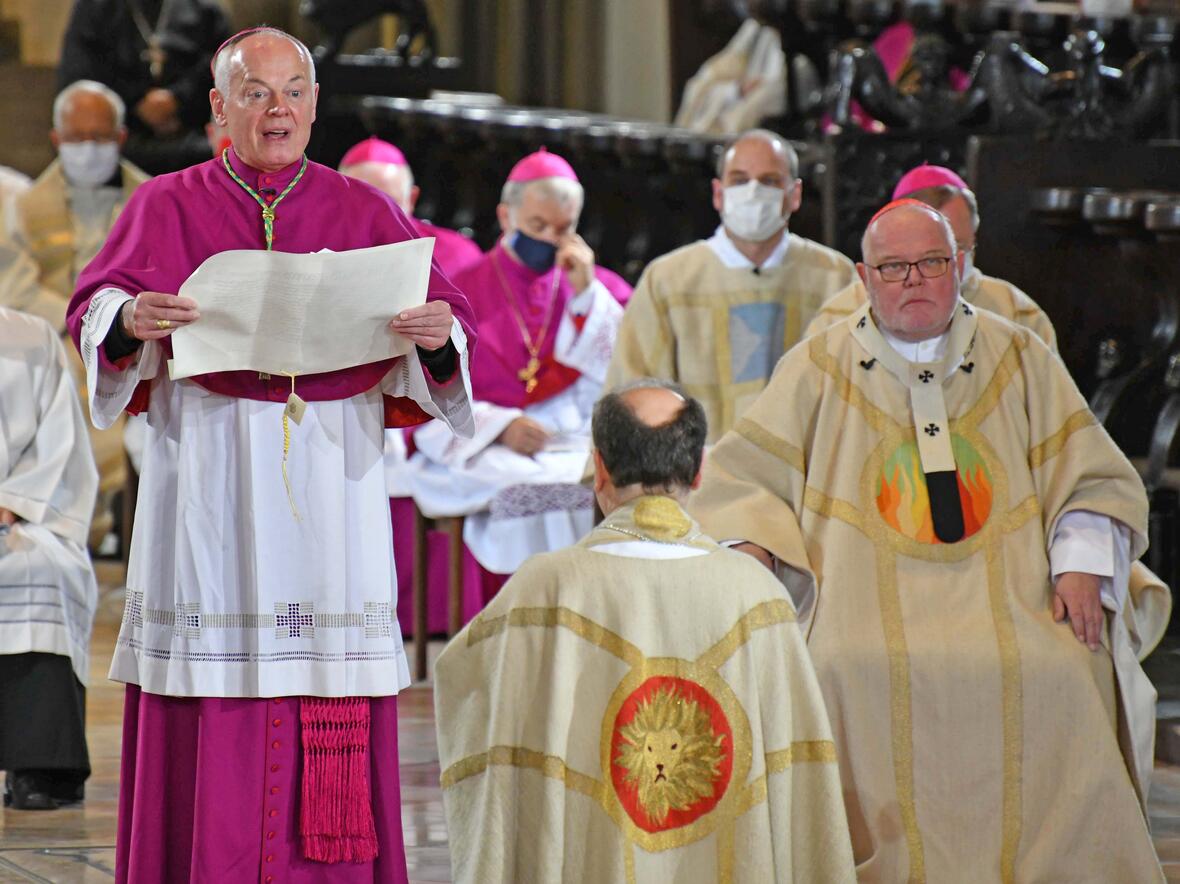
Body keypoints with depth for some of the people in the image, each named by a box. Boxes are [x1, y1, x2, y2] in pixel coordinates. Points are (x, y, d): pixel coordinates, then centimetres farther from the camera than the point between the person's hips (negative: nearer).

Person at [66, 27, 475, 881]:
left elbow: (443, 317, 4)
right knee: (210, 685, -5)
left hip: (329, 473, 1)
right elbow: (94, 313, -1)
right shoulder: (167, 206, 9)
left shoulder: (364, 212, 11)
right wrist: (131, 319, -24)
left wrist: (439, 334, -19)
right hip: (207, 474, -1)